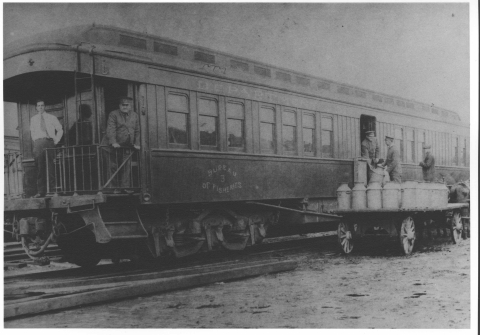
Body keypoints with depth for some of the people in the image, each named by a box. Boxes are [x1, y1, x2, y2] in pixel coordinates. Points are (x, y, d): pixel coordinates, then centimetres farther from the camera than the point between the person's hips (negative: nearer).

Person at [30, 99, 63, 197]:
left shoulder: (51, 118, 12)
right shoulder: (33, 119, 16)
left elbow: (60, 130, 12)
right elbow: (32, 132, 22)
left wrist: (56, 141, 3)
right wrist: (35, 141, 7)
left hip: (49, 142, -1)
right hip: (38, 143, 1)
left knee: (50, 166, -6)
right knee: (40, 167, -5)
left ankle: (52, 190, -4)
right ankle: (41, 191, -6)